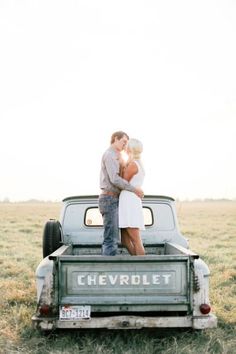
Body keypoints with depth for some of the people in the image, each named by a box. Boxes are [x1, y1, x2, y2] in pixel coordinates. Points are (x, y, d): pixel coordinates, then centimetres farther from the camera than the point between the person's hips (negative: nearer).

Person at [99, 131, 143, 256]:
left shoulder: (114, 157, 24)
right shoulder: (110, 155, -10)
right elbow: (114, 179, -21)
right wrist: (134, 189, -15)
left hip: (112, 200, 10)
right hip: (110, 200, -10)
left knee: (111, 238, 9)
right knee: (111, 238, -12)